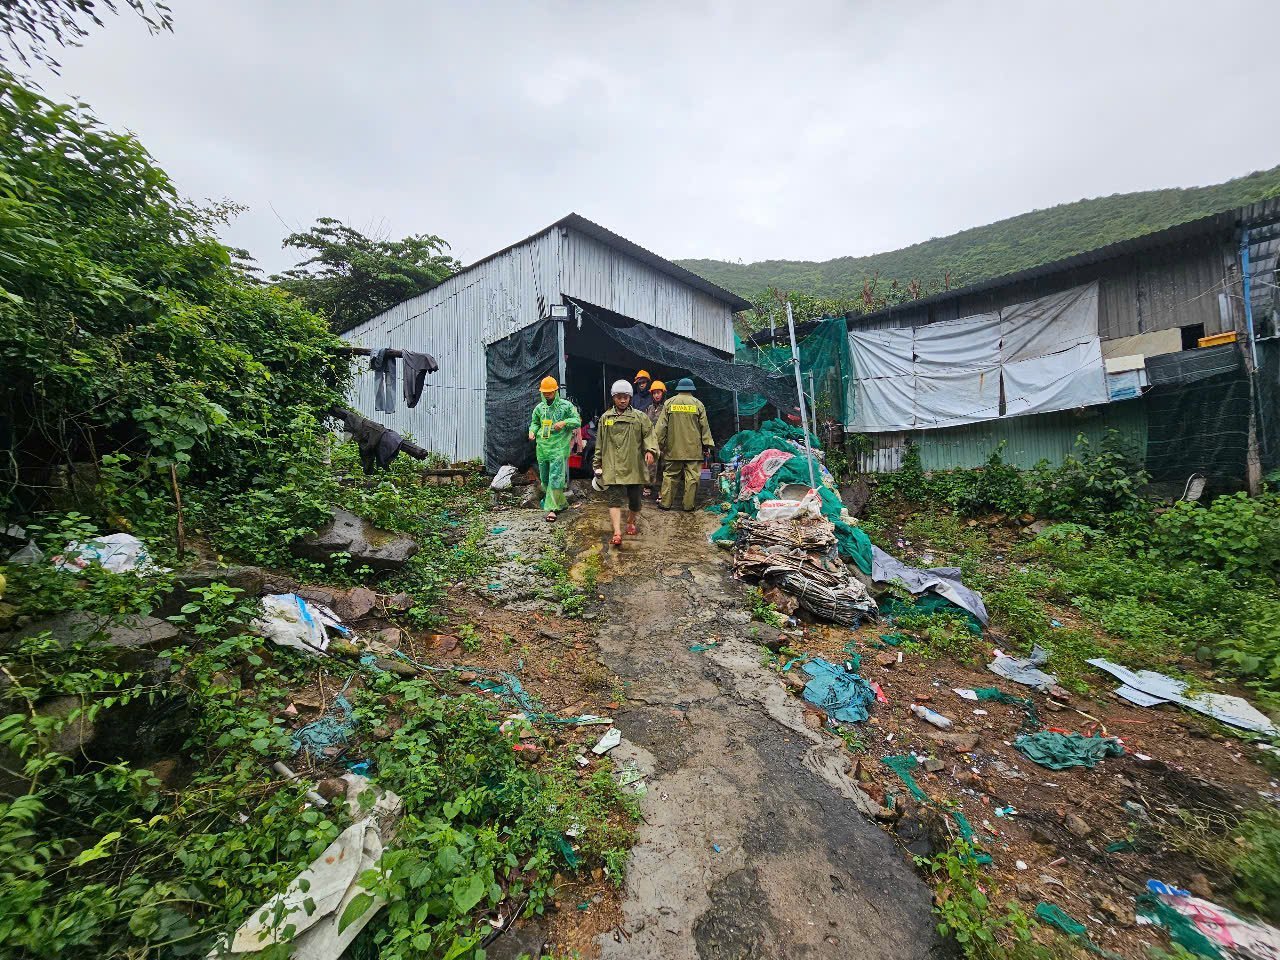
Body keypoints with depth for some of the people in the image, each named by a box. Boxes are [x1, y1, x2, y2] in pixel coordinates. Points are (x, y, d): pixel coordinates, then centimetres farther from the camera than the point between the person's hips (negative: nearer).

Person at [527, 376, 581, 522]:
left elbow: (577, 421, -1)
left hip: (559, 448, -6)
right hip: (542, 448, 6)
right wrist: (532, 431, 1)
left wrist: (564, 422, -17)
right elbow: (534, 423, 22)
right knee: (544, 479, 13)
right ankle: (561, 502, 30)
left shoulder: (566, 406, -2)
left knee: (555, 478, -12)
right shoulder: (539, 407, 12)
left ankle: (552, 508, -8)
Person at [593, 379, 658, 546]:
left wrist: (650, 450, -20)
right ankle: (617, 533, -16)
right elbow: (599, 444, 14)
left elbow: (649, 435, -1)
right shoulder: (605, 417, 9)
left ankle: (631, 522, 37)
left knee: (634, 498, 10)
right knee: (614, 499, -10)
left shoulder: (639, 417, 3)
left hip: (634, 466, 0)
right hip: (612, 466, 0)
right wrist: (598, 463, 15)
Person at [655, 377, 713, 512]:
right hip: (694, 449, -1)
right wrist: (707, 445, 10)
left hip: (673, 448, 1)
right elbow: (704, 426, 4)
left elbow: (661, 426, 2)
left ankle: (665, 502, 12)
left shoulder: (669, 403, 2)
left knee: (670, 475, 9)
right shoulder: (698, 404, 1)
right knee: (692, 477, 4)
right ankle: (688, 504, 7)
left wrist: (659, 444, 8)